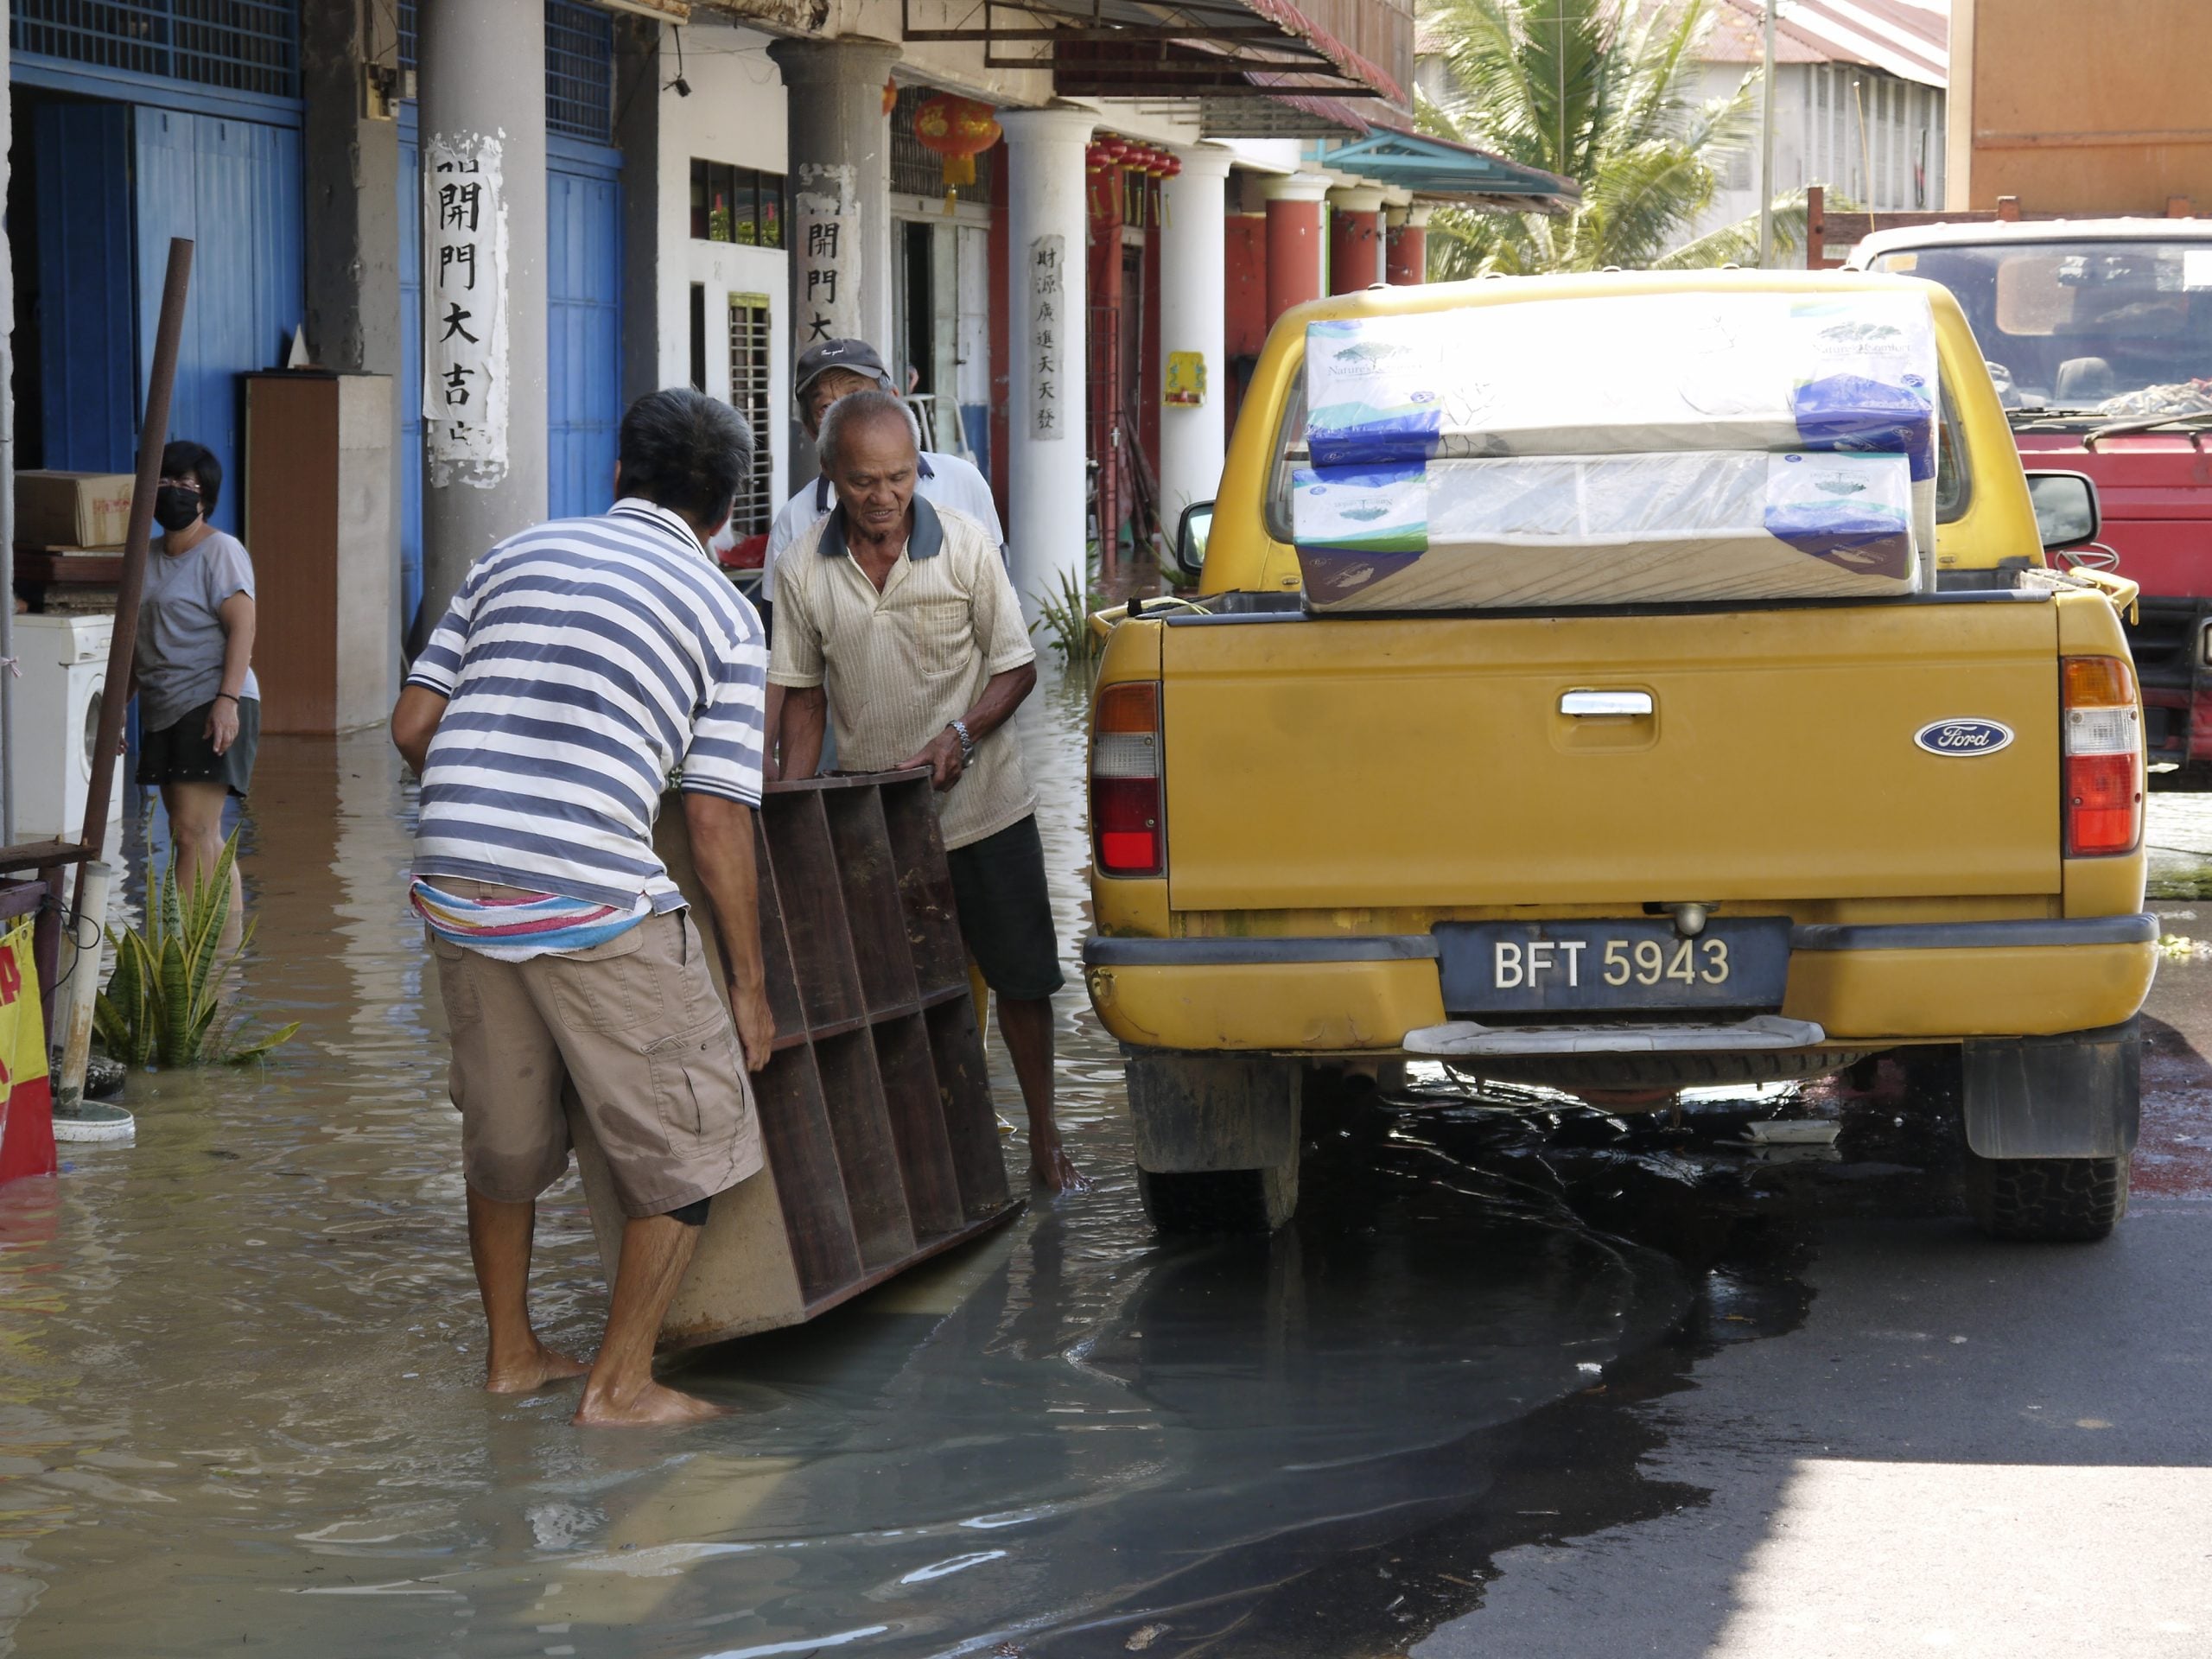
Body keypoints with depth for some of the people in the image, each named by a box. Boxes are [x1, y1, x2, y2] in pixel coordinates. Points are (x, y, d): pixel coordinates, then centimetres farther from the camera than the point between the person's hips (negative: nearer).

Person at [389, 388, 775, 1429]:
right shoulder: (724, 617, 5)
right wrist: (746, 981, 7)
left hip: (454, 883, 5)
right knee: (689, 1137, 9)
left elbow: (413, 727, 14)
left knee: (503, 1129, 23)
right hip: (592, 898, -5)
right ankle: (620, 1382, 9)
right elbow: (716, 823, -1)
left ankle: (511, 1354, 33)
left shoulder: (515, 556, 17)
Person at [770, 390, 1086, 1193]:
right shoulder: (803, 568, -7)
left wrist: (962, 733, -21)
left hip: (982, 808, 0)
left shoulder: (964, 544, -11)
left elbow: (1015, 667, -4)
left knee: (1021, 978, 7)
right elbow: (803, 695, 4)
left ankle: (1044, 1136, 24)